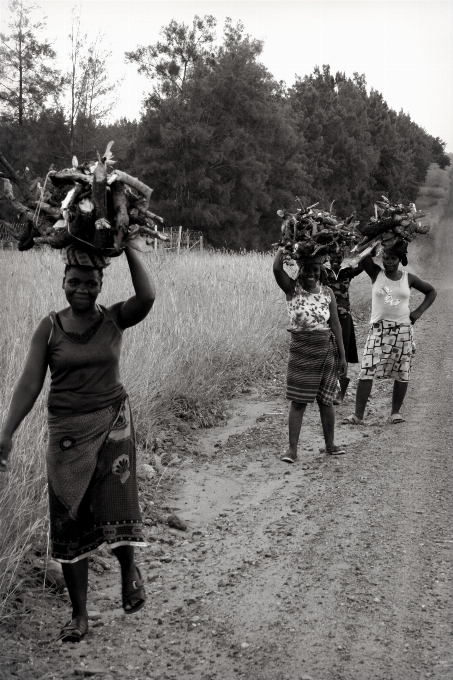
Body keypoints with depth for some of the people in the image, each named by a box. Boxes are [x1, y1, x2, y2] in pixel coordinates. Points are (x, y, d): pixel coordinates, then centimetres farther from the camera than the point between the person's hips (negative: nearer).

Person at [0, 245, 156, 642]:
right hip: (67, 430, 1)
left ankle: (130, 568, 27)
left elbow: (147, 296, -22)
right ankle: (79, 615, 17)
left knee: (114, 510, -9)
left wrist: (128, 247, -15)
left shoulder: (114, 319, -2)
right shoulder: (49, 328, -1)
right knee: (69, 522, 4)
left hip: (112, 423, -1)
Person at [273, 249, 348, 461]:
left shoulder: (327, 293, 3)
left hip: (327, 350, 2)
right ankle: (292, 449, 6)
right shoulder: (292, 289, -5)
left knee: (325, 401, 11)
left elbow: (335, 325, 6)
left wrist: (342, 356, 6)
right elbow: (277, 268, -23)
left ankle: (330, 444, 24)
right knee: (298, 402, -1)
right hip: (301, 352, -2)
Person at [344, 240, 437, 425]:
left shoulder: (408, 278, 6)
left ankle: (395, 412, 18)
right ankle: (358, 415, -11)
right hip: (379, 329, -2)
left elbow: (431, 292, 17)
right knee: (367, 372, -11)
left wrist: (419, 311, 7)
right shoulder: (376, 273, 3)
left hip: (403, 330, 2)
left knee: (402, 373, 4)